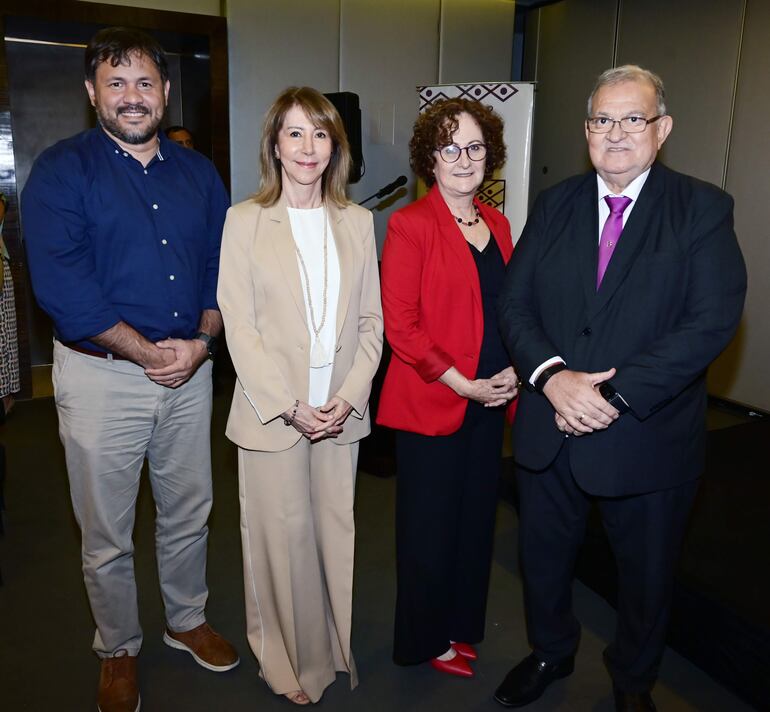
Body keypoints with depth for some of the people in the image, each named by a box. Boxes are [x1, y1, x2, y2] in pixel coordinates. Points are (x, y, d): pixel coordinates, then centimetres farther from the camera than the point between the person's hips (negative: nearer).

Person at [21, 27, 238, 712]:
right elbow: (62, 285, -16)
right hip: (101, 377, -3)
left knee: (189, 515, 18)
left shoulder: (199, 173, 8)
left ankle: (188, 619, 42)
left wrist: (202, 341, -12)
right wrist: (147, 351, -17)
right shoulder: (62, 170, -6)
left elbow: (222, 268, 5)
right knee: (107, 535, 12)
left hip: (190, 371, 4)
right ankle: (119, 650, 35)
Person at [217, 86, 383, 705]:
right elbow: (239, 326, -6)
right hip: (272, 410, -2)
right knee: (284, 533, 7)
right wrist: (289, 405, -12)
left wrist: (349, 395, -6)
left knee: (336, 529, 11)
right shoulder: (245, 220, -2)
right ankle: (288, 660, 29)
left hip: (341, 409, 3)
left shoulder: (358, 222, 7)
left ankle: (335, 647, 34)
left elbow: (371, 320, 6)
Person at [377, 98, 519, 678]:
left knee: (476, 517, 17)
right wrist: (464, 384, -15)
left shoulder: (497, 224, 9)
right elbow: (400, 326, -15)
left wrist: (512, 373, 0)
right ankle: (426, 640, 32)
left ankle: (460, 624, 40)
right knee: (430, 526, 9)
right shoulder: (410, 225, -11)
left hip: (490, 401, 6)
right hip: (432, 402, -6)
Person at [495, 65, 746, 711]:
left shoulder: (703, 209, -6)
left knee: (647, 573, 18)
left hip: (647, 438, -2)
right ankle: (550, 652, 50)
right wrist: (551, 375, -20)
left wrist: (617, 394, -23)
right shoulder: (555, 204, 4)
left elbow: (713, 320, -17)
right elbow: (514, 303, -2)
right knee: (544, 555, 21)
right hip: (549, 429, 3)